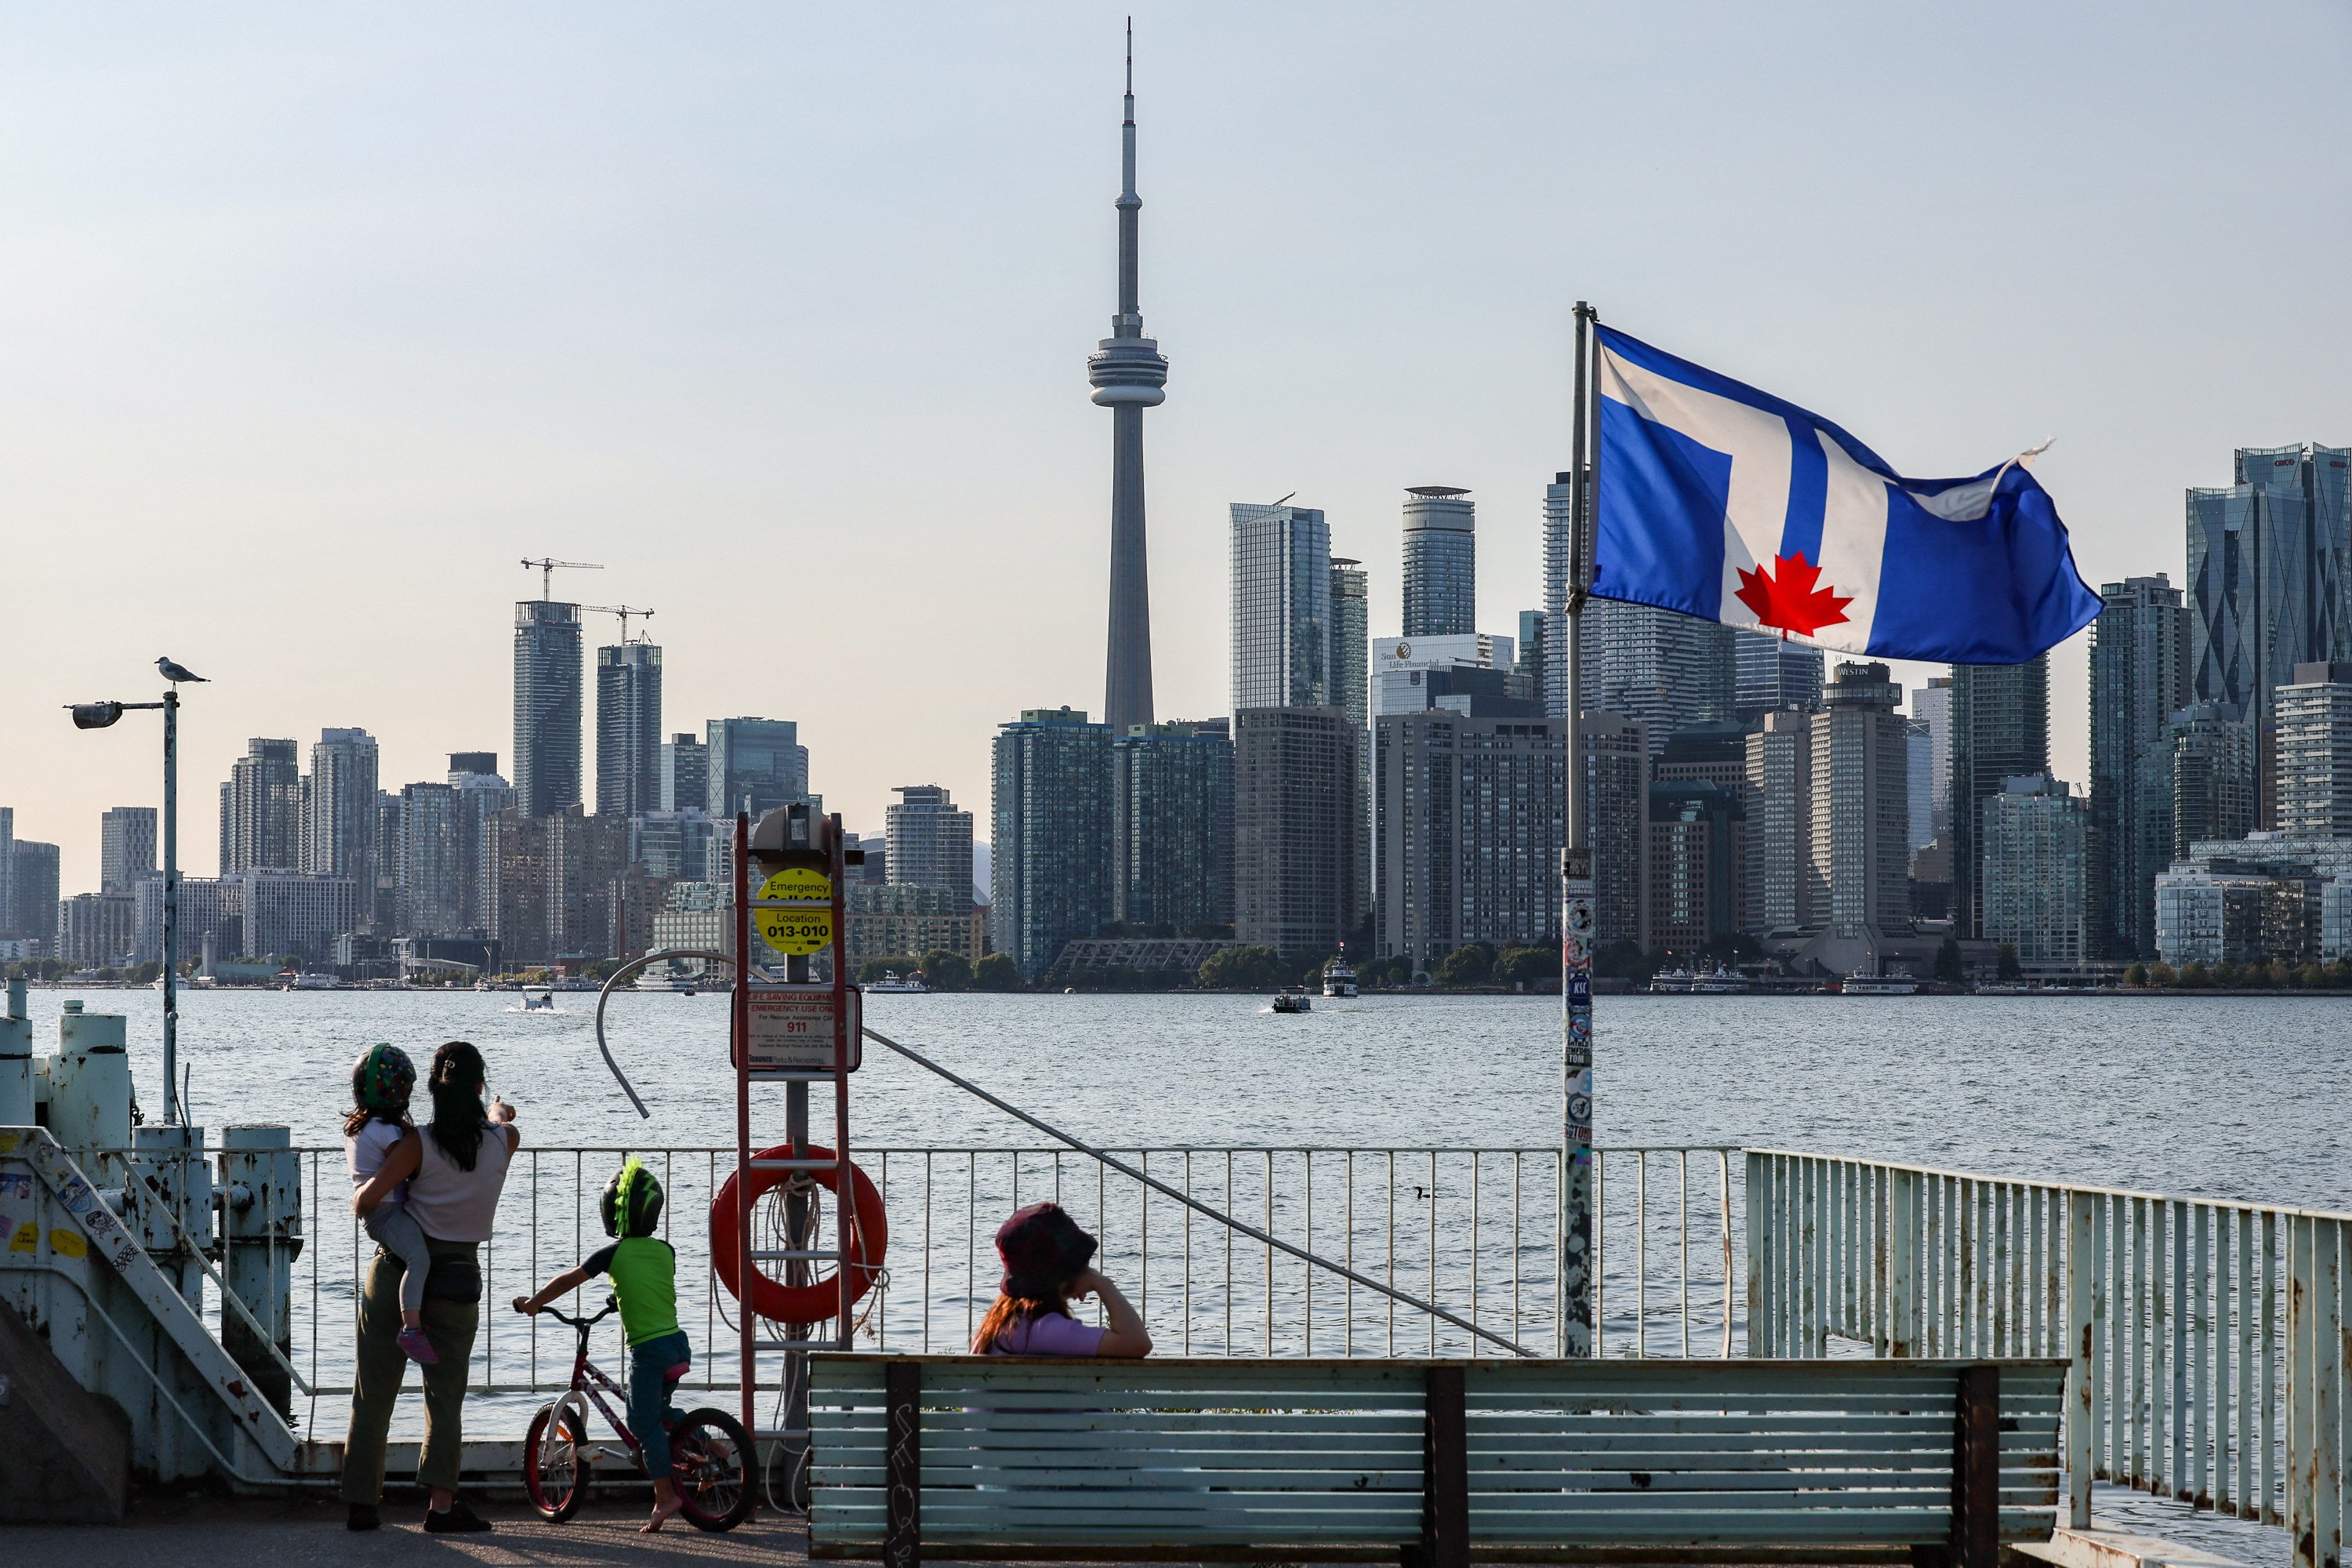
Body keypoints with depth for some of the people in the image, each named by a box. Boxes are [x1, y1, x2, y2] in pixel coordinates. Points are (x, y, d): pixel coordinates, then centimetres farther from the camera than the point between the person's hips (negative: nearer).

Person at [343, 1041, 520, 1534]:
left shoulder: (418, 1144, -11)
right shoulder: (503, 1142, -2)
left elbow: (365, 1202, -17)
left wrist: (361, 1189, 7)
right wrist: (497, 1112, 48)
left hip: (397, 1274, -1)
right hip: (458, 1282, 1)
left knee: (373, 1396, 9)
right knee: (445, 1399, 9)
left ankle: (362, 1503, 10)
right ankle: (441, 1503, -2)